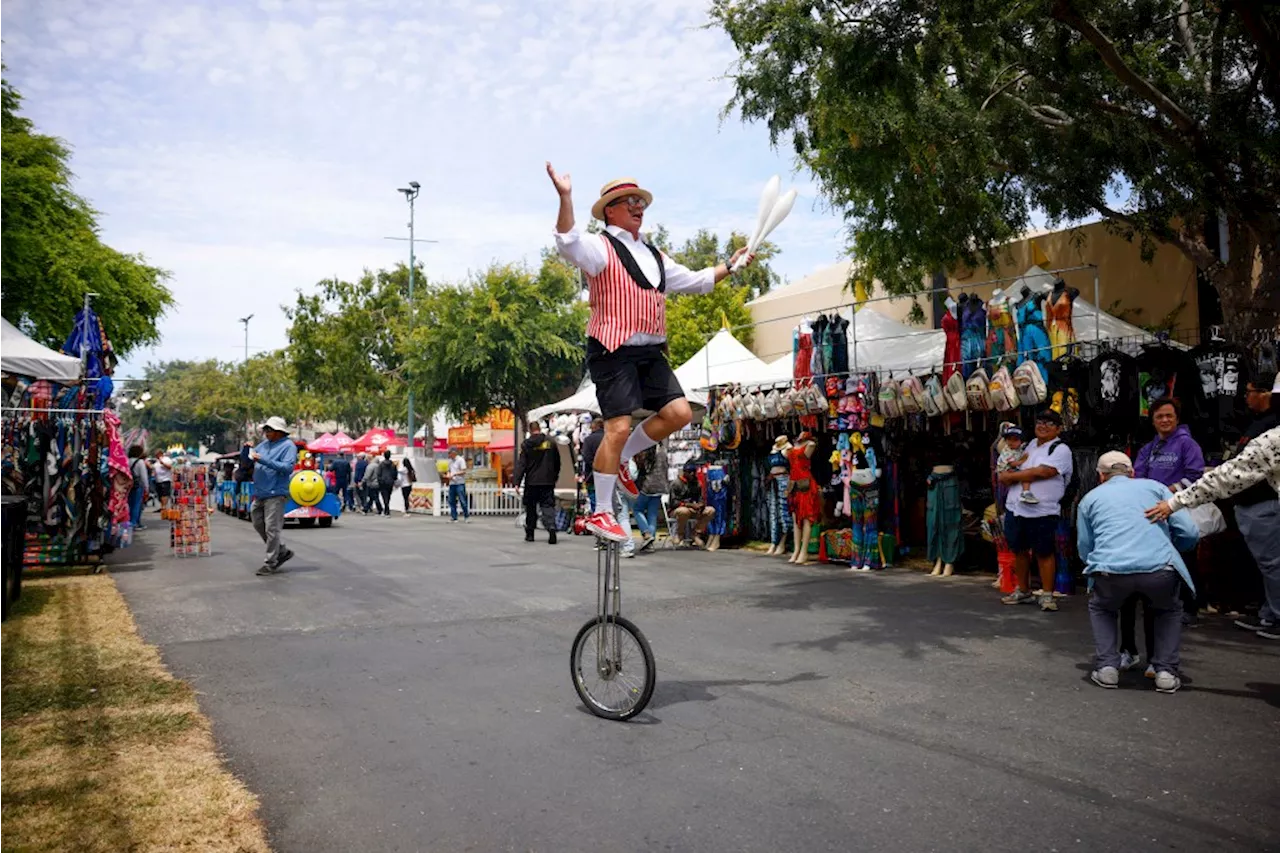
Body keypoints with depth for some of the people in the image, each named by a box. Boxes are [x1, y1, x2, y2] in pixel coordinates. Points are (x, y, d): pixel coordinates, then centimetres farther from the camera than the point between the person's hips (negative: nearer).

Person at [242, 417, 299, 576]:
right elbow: (245, 457, 21)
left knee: (271, 529, -6)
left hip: (275, 494, -8)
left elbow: (288, 467, -20)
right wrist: (246, 448, -2)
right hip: (259, 493, 8)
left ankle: (270, 564, 2)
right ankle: (282, 551, 26)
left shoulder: (288, 446, -7)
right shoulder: (265, 444, 14)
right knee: (258, 524, 14)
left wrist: (264, 460, -23)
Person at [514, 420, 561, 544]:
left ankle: (529, 534, 18)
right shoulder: (550, 442, 3)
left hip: (531, 482, -1)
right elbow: (557, 462, 11)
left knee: (531, 508, 11)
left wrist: (517, 482, -9)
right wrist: (555, 476, 22)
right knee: (548, 506, 0)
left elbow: (521, 464, -8)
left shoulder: (526, 444, -4)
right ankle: (551, 527, -23)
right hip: (548, 481, 1)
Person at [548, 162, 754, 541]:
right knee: (618, 427, -12)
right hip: (614, 352, -8)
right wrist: (565, 197, -34)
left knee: (679, 413, -3)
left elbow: (694, 281, 33)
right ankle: (601, 513, 1)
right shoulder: (600, 247, -1)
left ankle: (620, 459, 18)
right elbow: (567, 244, -23)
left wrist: (731, 264, 30)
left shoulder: (653, 256, 22)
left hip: (651, 352, 8)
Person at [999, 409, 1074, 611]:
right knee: (1019, 550, 13)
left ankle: (1047, 595, 11)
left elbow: (1041, 472, -18)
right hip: (1015, 508, 7)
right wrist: (1011, 477, 2)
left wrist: (1009, 476, -10)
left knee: (1044, 553, 0)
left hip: (1042, 512, -6)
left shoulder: (1061, 449, -6)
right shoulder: (1031, 445, 17)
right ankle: (1023, 591, 26)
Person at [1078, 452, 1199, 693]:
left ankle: (1107, 667, 18)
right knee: (1170, 611, 33)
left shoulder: (1090, 498, 23)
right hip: (1160, 568, 0)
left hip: (1110, 571, 0)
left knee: (1100, 609, 33)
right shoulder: (1155, 486, 23)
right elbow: (1189, 533, 15)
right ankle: (1166, 671, 20)